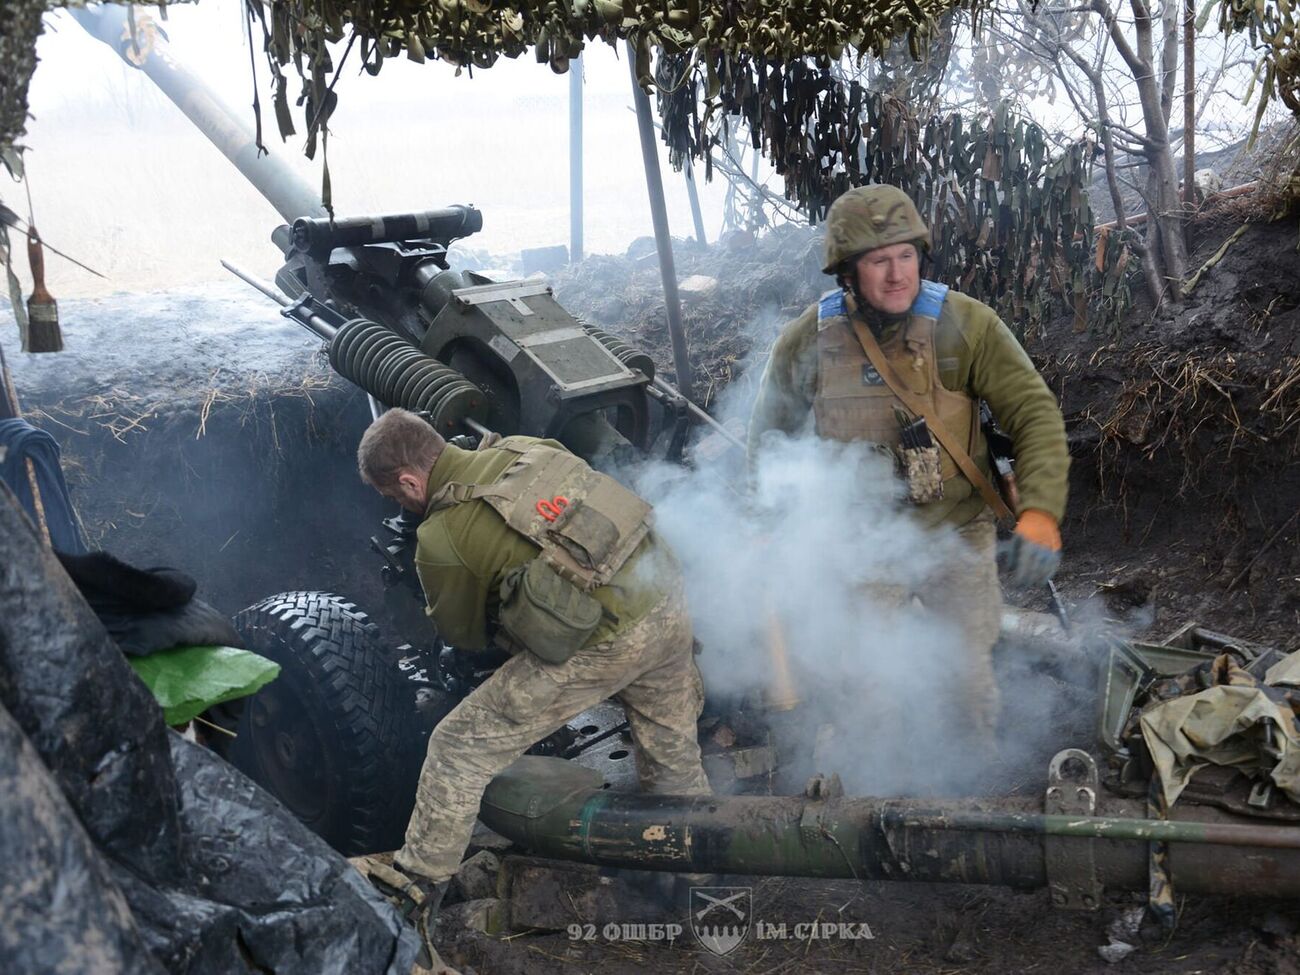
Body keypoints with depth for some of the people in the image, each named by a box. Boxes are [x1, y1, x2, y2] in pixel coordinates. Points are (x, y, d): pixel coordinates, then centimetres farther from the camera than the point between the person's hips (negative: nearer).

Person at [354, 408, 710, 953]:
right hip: (668, 597, 7)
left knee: (458, 749, 8)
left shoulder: (440, 537, -3)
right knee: (674, 755, 28)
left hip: (601, 643, -6)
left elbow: (464, 637, 11)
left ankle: (413, 894, 18)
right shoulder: (525, 448, 10)